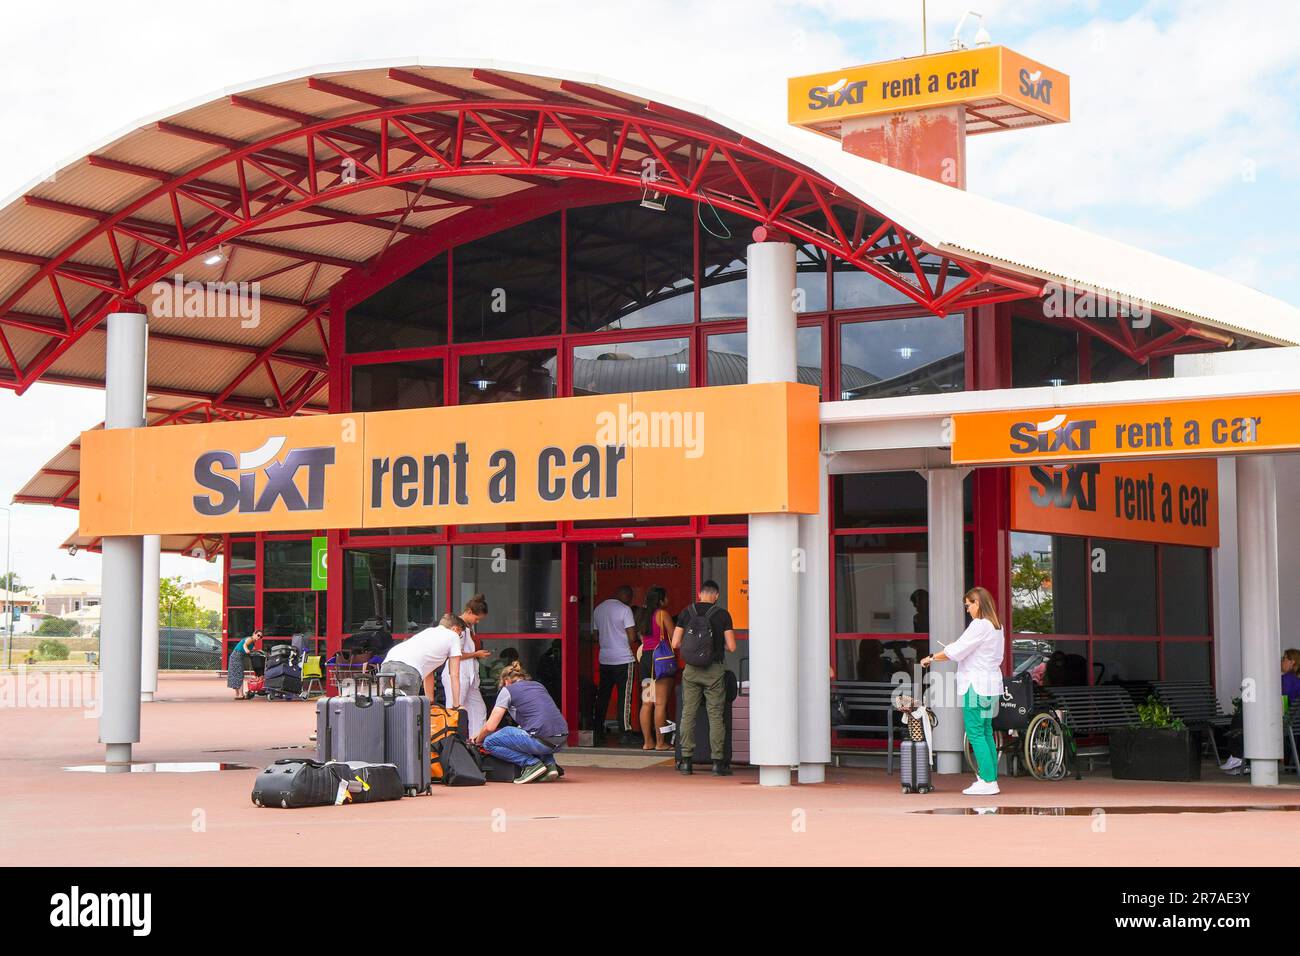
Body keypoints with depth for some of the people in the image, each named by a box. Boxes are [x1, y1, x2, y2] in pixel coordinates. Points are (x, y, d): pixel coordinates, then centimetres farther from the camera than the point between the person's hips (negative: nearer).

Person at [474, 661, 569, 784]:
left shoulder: (508, 690, 7)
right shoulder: (538, 686, 25)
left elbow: (490, 727, 3)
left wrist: (477, 740, 24)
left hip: (543, 741, -7)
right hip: (562, 740, 7)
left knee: (489, 742, 5)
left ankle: (532, 763, -4)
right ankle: (550, 764, 15)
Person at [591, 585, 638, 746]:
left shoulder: (598, 609, 10)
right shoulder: (624, 609, -10)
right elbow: (632, 638, -12)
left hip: (605, 659, 6)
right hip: (624, 659, -6)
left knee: (602, 696, 10)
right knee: (625, 696, -2)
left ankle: (598, 733, 10)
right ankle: (625, 733, -3)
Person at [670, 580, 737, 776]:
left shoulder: (686, 613, 3)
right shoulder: (722, 614, -3)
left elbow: (675, 644, 2)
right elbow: (732, 647, -5)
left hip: (691, 669, 2)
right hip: (714, 670, -2)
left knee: (688, 714, 7)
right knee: (715, 715, 2)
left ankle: (686, 760, 6)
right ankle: (718, 761, 1)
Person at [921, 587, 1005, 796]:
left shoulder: (979, 626, -15)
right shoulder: (997, 627, 14)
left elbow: (956, 651, -16)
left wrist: (932, 658, -2)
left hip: (976, 685, -9)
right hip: (991, 684, 9)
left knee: (975, 733, -7)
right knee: (986, 732, 12)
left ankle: (987, 781, -9)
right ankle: (991, 778, 12)